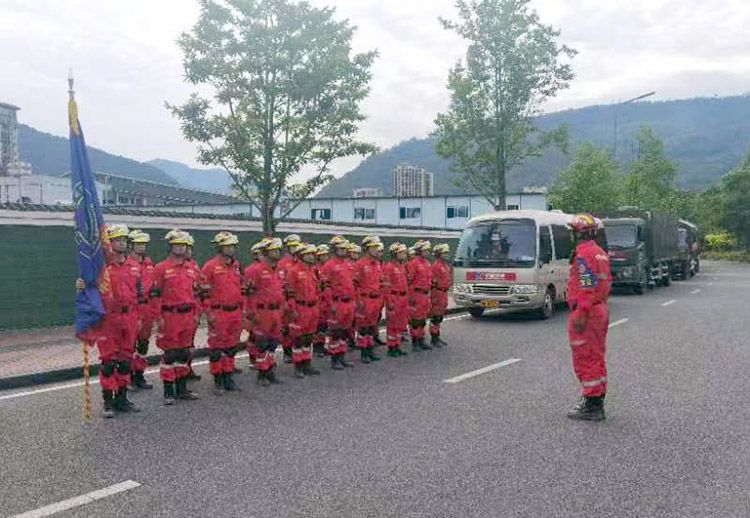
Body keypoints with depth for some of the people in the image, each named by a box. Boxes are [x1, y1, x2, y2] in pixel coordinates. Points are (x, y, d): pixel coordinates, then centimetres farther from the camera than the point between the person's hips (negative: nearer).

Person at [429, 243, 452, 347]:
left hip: (444, 293, 10)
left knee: (440, 317, 15)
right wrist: (434, 297, -20)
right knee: (435, 317, -4)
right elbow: (433, 281, -18)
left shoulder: (445, 265, 15)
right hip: (438, 293, -10)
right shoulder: (436, 265, -15)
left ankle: (437, 337, 23)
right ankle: (433, 339, 1)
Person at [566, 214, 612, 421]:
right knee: (597, 358, 16)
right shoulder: (601, 253, 15)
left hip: (586, 313, -10)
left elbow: (587, 286, -23)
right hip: (601, 310, 10)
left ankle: (590, 406, 0)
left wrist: (581, 314, -23)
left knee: (585, 359, -4)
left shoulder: (584, 254, -16)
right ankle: (597, 403, 24)